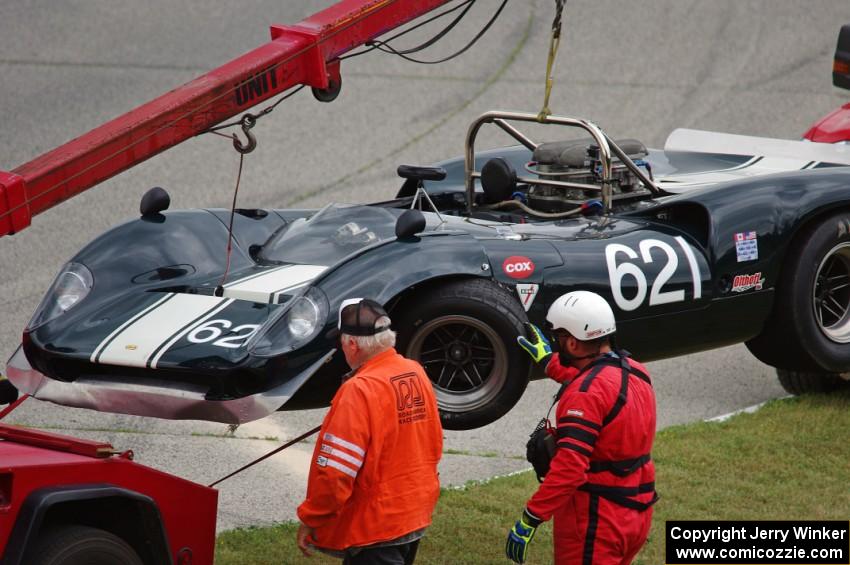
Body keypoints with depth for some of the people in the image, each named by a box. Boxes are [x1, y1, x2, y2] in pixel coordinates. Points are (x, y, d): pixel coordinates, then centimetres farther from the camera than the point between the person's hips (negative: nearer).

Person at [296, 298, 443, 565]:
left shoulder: (359, 391, -23)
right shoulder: (416, 373, 1)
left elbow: (335, 472, -23)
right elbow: (434, 445, 13)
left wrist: (309, 520, -12)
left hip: (375, 531, -8)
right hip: (416, 516, 8)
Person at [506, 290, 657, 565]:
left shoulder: (586, 394, -22)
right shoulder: (633, 371, 5)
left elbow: (569, 467, -28)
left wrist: (529, 520, -26)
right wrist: (548, 360, 38)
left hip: (597, 520, -9)